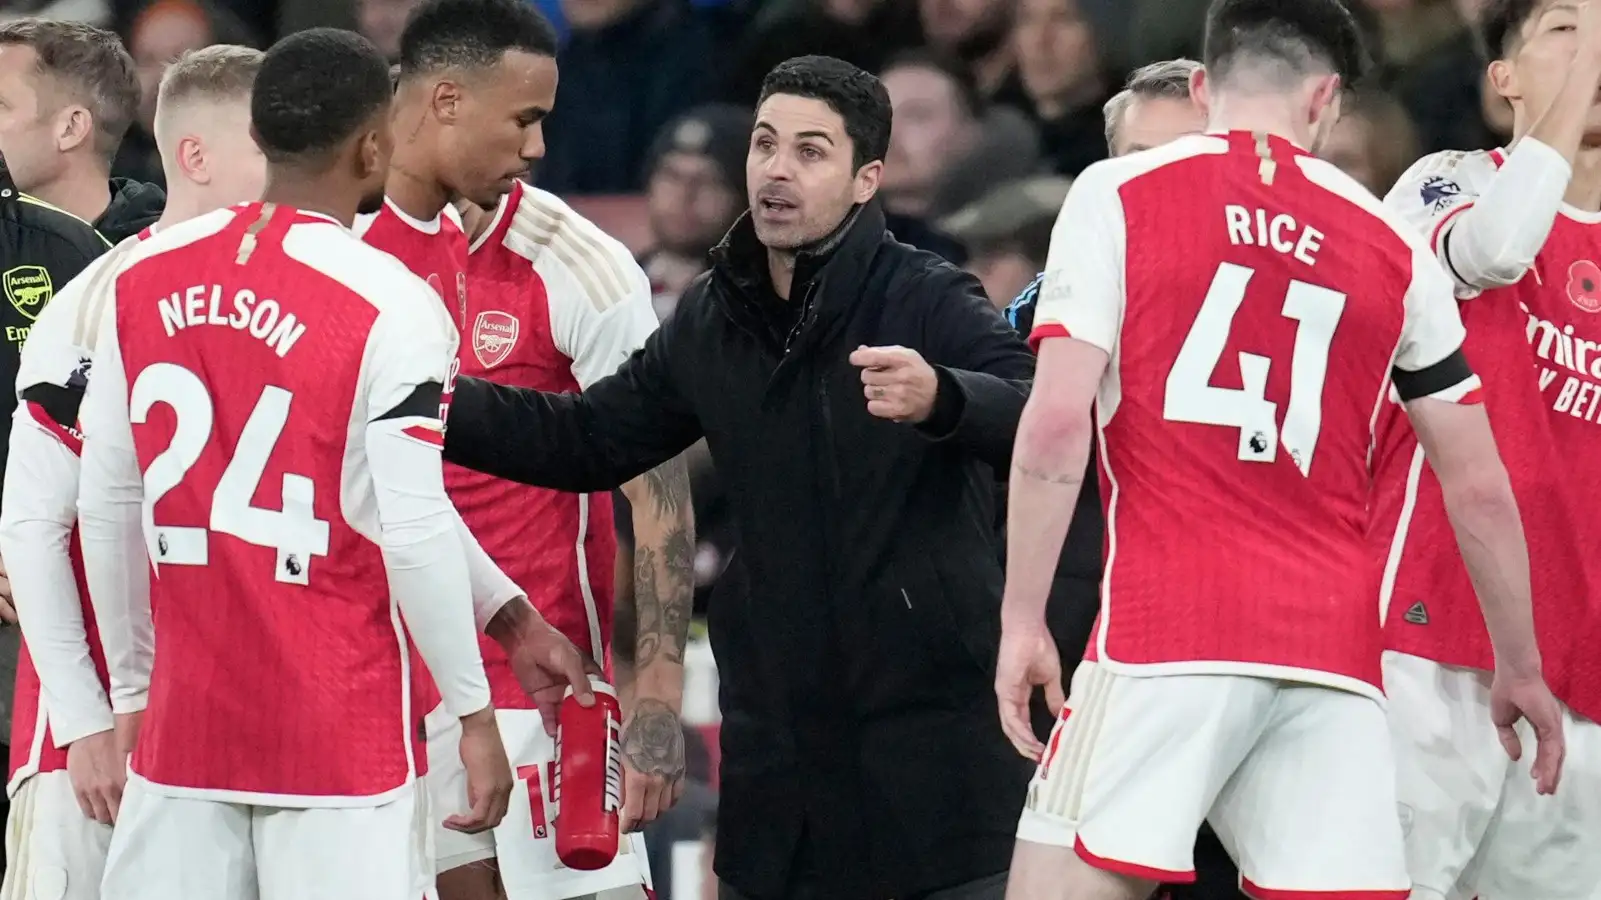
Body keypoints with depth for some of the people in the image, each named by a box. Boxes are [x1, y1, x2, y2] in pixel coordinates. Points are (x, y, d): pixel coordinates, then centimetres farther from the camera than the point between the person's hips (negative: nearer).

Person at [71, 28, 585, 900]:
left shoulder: (140, 280, 4)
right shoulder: (391, 306, -11)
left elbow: (105, 505, 8)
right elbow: (414, 532, -12)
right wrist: (473, 712, -1)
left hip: (184, 718, 4)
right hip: (340, 731, -4)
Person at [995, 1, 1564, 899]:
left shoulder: (1117, 195, 5)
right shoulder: (1392, 244, 14)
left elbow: (1058, 423, -5)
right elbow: (1479, 487, 17)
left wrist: (1024, 619, 0)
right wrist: (1521, 668, 28)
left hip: (1165, 629, -3)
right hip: (1334, 648, 3)